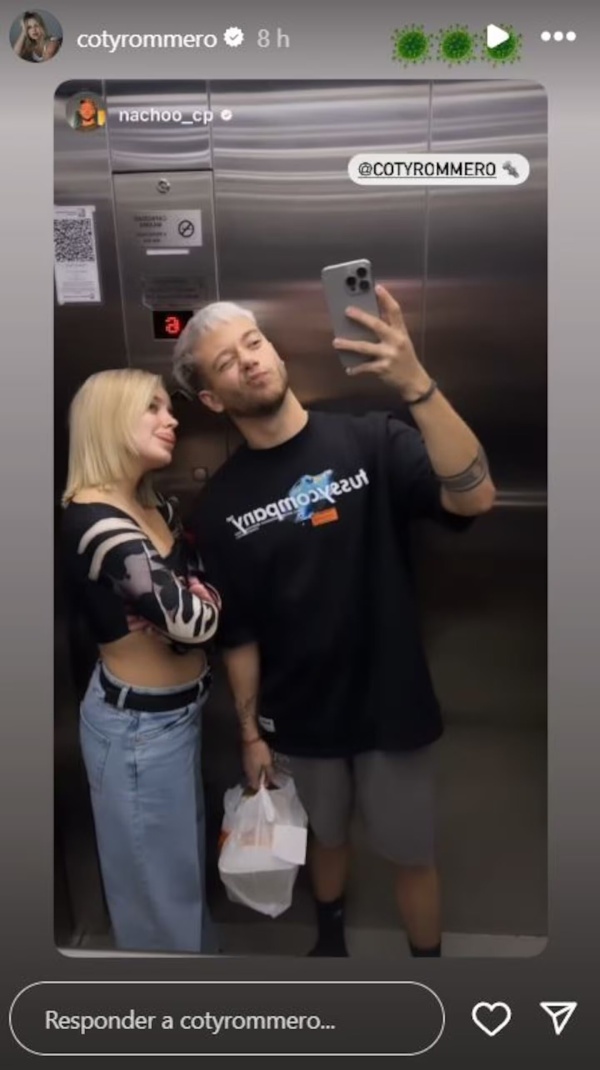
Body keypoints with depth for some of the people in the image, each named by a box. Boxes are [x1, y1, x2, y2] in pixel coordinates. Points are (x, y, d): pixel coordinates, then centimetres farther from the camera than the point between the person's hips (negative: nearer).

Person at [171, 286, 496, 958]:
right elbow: (238, 634, -1)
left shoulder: (371, 441, -13)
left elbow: (475, 498, -30)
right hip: (298, 717, 3)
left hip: (391, 705, -2)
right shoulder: (220, 505, -7)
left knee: (410, 855, 16)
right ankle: (330, 937, 56)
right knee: (324, 835, 26)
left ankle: (427, 955, 45)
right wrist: (250, 732, 3)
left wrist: (416, 384, -41)